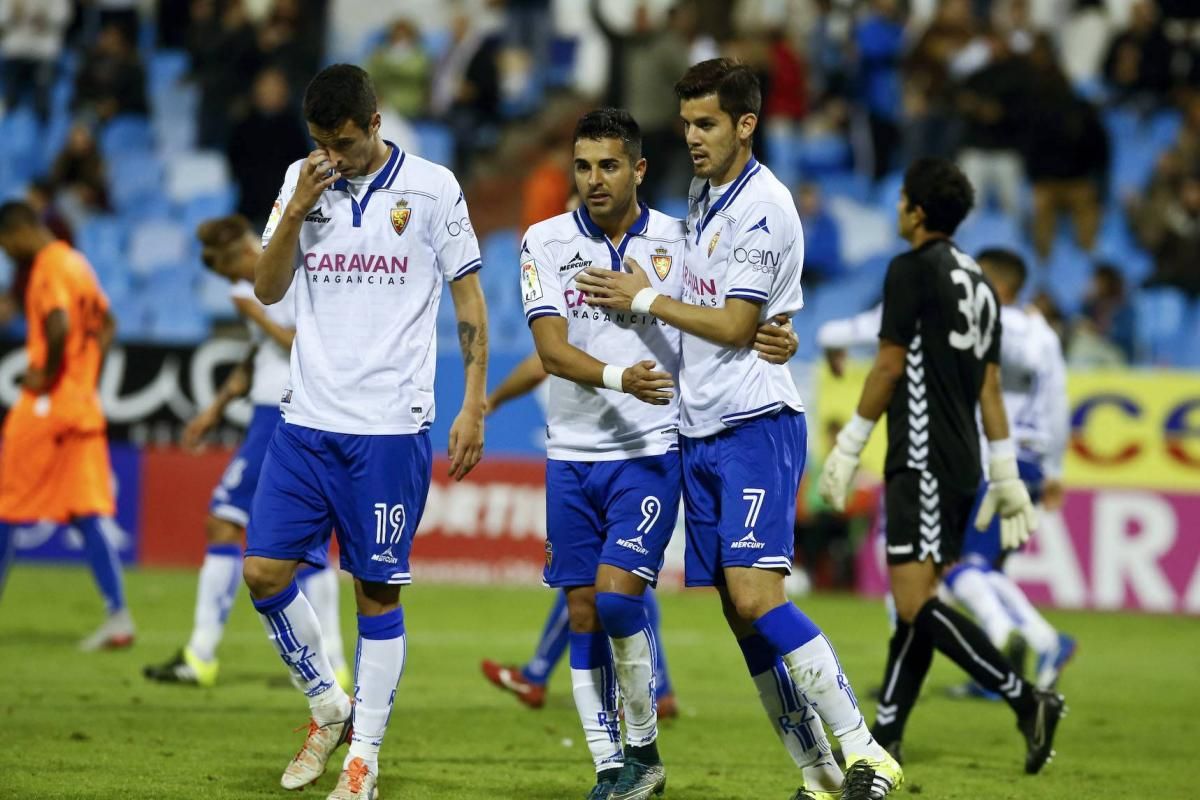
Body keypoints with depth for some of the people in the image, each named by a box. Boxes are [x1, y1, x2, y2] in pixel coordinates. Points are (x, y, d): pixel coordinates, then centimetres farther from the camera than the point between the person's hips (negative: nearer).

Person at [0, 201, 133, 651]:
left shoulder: (48, 268, -13)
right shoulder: (77, 263, 16)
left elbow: (59, 325, -28)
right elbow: (106, 325, 23)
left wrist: (46, 374, -16)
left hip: (47, 406, -9)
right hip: (84, 407, 9)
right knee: (89, 514, 4)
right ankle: (118, 616, -4)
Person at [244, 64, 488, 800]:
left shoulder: (431, 187, -3)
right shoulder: (302, 182, 7)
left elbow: (469, 299, 2)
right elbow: (268, 291, 5)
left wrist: (474, 408, -3)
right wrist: (296, 212, -11)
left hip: (390, 427, -4)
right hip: (306, 420, 4)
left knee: (378, 591, 0)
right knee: (264, 571, -2)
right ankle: (329, 704, 20)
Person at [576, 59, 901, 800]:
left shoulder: (763, 206, -13)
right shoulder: (703, 194, 15)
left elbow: (734, 326, -14)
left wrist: (646, 300, -6)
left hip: (756, 425, -9)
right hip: (702, 430, 9)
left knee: (757, 599, -20)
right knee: (741, 616, 4)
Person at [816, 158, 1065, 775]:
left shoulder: (911, 269, -8)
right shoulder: (978, 282, 16)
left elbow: (889, 367, -10)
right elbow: (989, 386, 16)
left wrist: (848, 447, -4)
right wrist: (1005, 474, 15)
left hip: (924, 463, -9)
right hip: (960, 465, 9)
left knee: (916, 604, -14)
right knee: (915, 605, 10)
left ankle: (1027, 700, -21)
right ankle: (885, 738, 12)